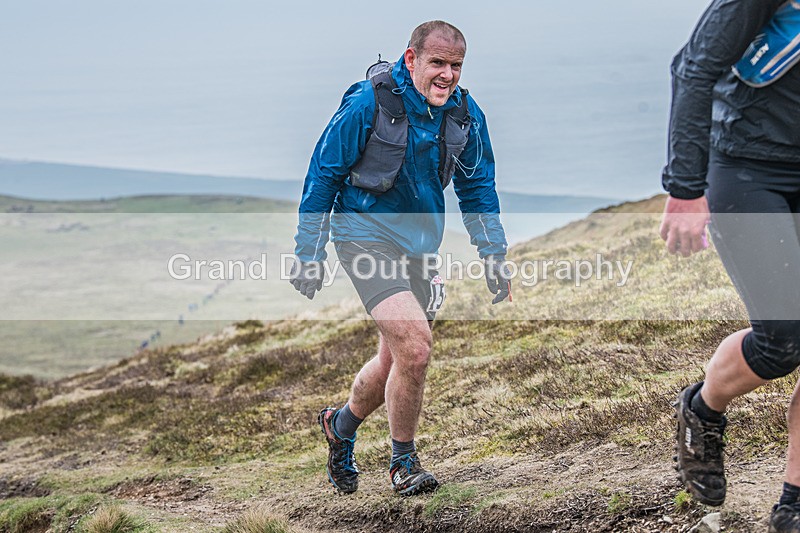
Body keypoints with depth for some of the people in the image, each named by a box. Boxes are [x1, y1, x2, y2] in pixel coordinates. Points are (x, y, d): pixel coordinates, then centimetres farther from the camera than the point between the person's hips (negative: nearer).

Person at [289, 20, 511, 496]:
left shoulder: (465, 114, -1)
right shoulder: (368, 104, -15)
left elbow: (478, 188, 13)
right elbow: (323, 175, -7)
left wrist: (494, 255, 6)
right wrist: (309, 254, -6)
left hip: (420, 244, 6)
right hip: (366, 235, -6)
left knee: (397, 359, 13)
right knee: (415, 347, -20)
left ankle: (342, 425, 42)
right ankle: (404, 463, 0)